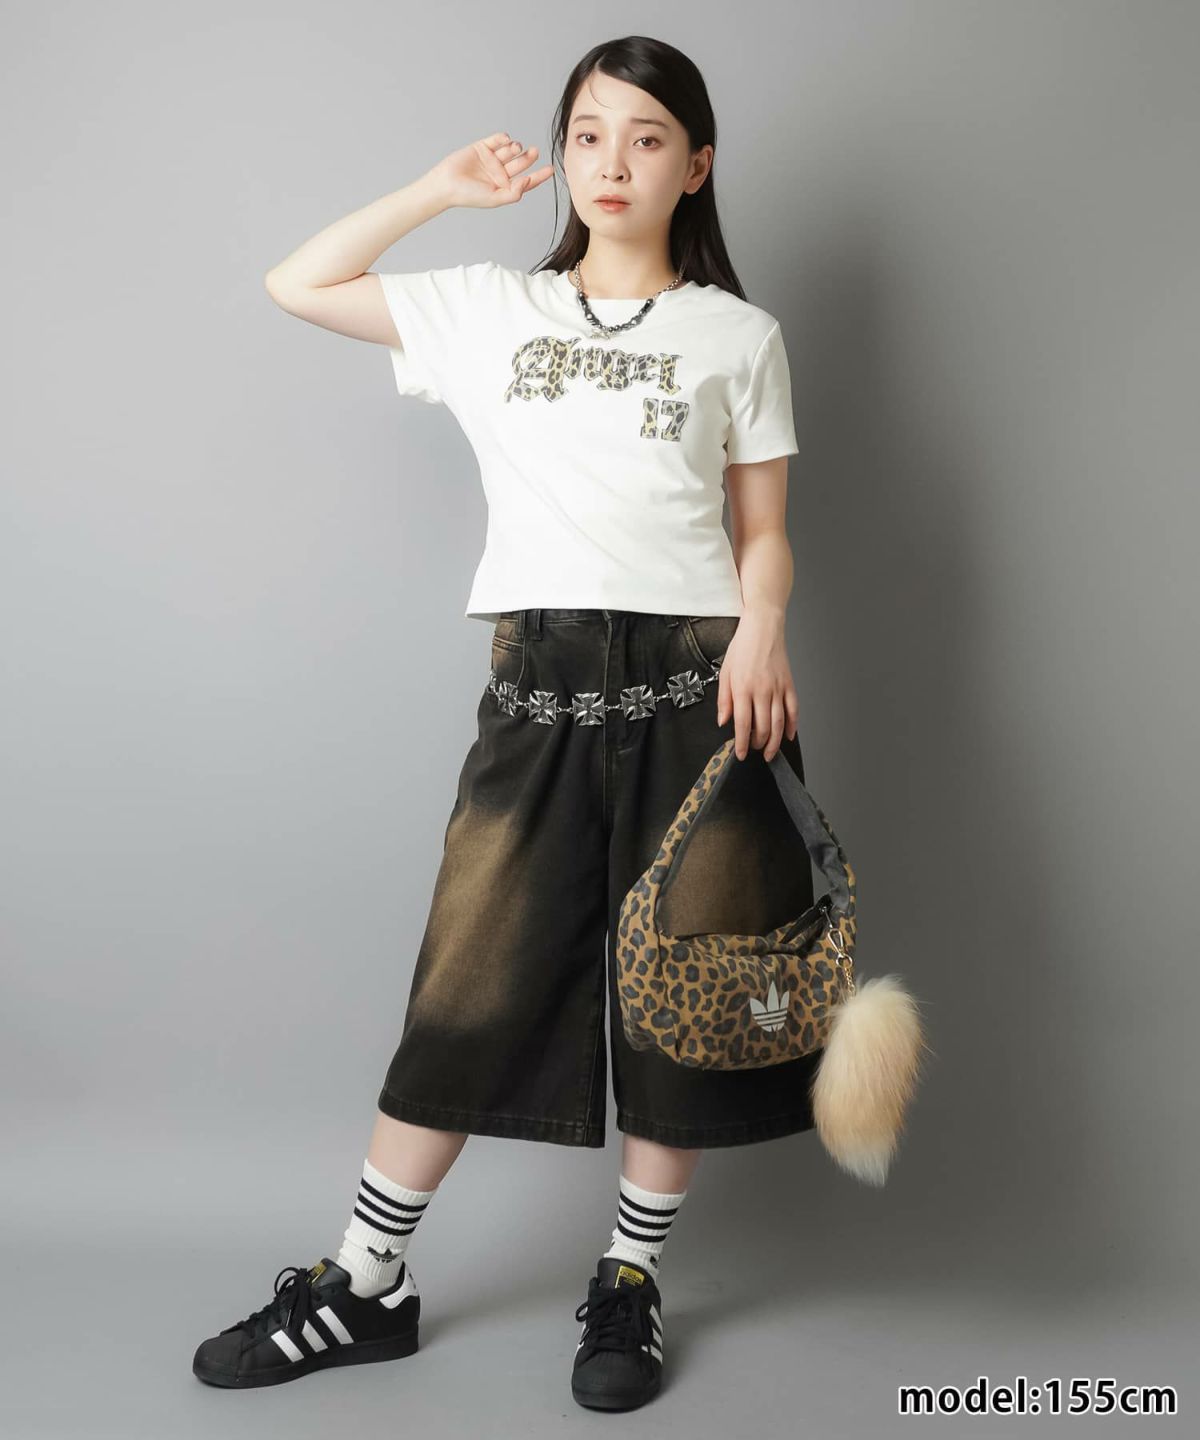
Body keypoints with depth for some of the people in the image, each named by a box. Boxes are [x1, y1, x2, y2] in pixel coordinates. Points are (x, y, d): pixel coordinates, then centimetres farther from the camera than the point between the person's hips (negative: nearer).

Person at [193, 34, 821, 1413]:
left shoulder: (737, 335, 12)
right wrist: (443, 189, 16)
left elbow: (762, 531, 8)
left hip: (694, 676, 0)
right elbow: (297, 285, 16)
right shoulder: (492, 310, 15)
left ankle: (631, 1278, 21)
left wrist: (761, 627, -12)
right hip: (537, 675, 1)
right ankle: (366, 1283, 16)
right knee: (473, 982, 2)